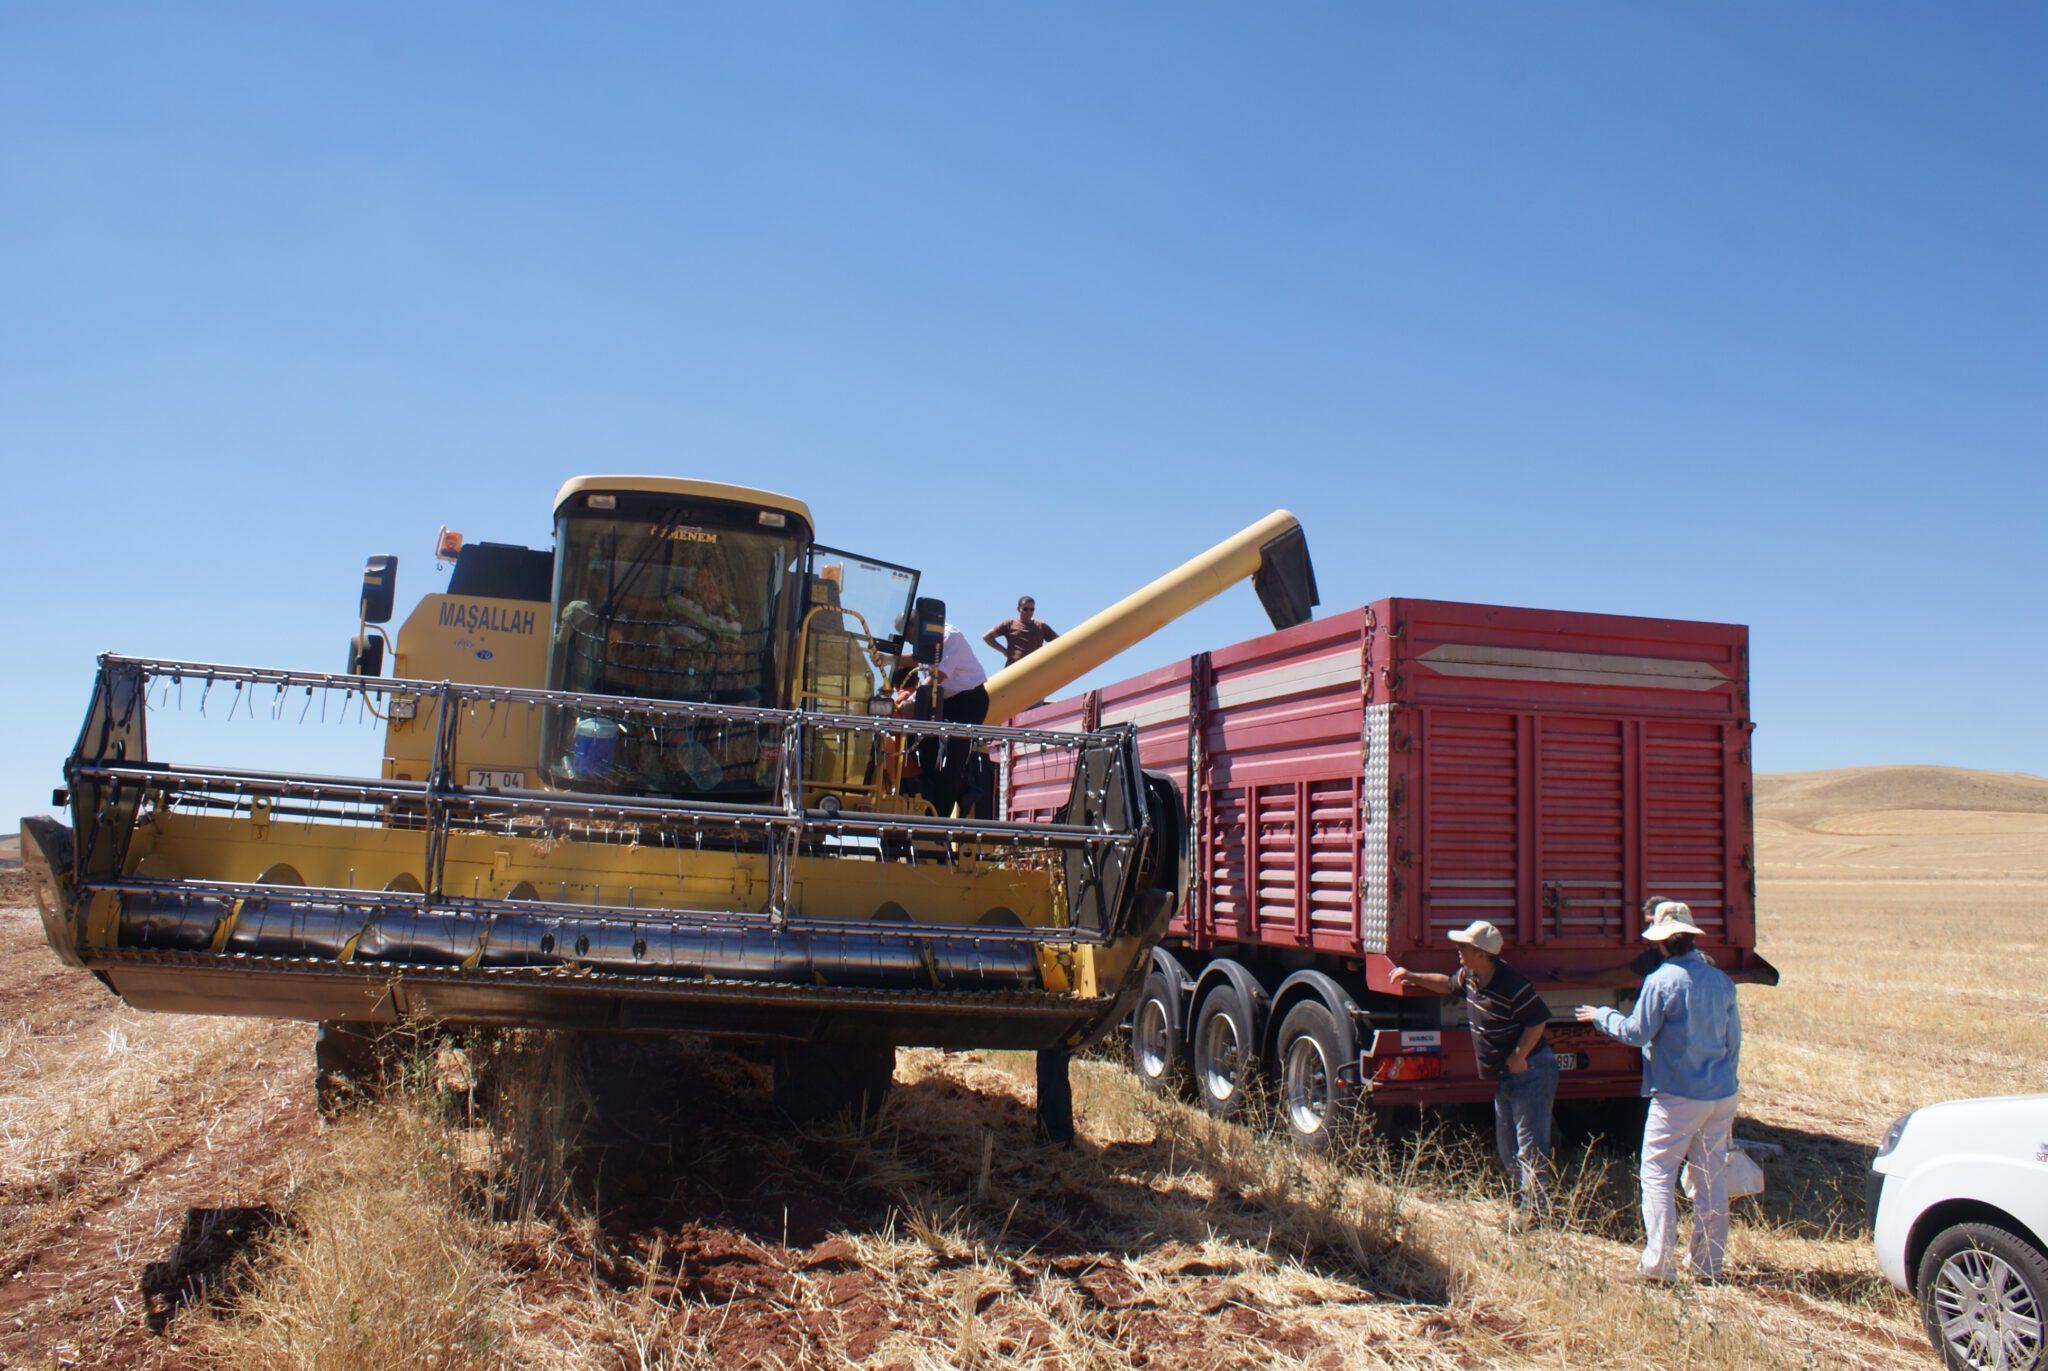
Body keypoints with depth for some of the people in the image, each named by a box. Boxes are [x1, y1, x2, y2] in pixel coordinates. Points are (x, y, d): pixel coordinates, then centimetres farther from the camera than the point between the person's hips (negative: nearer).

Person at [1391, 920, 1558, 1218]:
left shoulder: (1512, 983, -23)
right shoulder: (1469, 976, 4)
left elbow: (1538, 1020, -19)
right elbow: (1448, 984, 25)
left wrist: (1519, 1057, -23)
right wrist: (1412, 977, 19)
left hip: (1530, 1070, -10)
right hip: (1505, 1074, 10)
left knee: (1529, 1145, -5)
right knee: (1507, 1147, 15)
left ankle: (1535, 1207, 2)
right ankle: (1526, 1195, 26)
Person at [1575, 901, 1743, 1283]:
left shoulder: (1662, 981, -14)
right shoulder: (1721, 980, 6)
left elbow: (1636, 1032, -10)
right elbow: (1734, 1040, 14)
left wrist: (1602, 1015, 7)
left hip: (1677, 1095, -6)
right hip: (1721, 1094, 6)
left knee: (1657, 1175, 0)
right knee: (1712, 1177, 13)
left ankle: (1657, 1265, -4)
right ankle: (1709, 1263, 19)